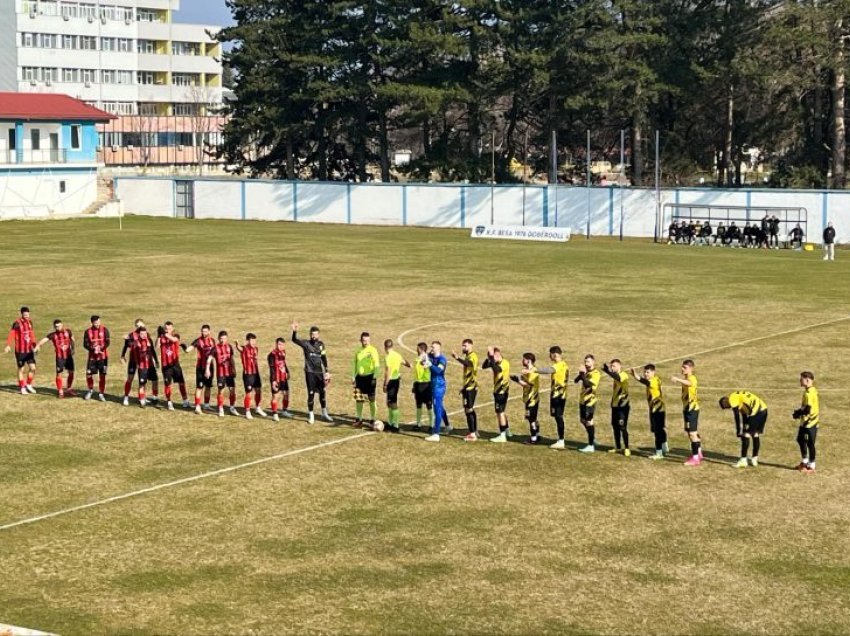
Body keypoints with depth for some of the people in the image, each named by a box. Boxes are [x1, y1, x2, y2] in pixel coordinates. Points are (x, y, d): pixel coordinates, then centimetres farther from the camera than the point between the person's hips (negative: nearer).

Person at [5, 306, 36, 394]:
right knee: (21, 369, 6)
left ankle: (28, 385, 18)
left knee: (33, 368, -1)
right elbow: (11, 334, -21)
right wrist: (8, 345, -31)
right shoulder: (17, 323, -13)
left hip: (29, 350, 5)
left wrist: (34, 345, 18)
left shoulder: (30, 322, 5)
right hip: (20, 351, -5)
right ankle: (22, 388, 17)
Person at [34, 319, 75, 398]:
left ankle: (68, 389, 28)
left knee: (71, 372, 10)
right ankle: (60, 391, 8)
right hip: (59, 357, -3)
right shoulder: (52, 335, -10)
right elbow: (44, 340, -23)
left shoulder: (68, 332, -1)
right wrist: (37, 346, -40)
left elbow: (72, 340, 15)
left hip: (68, 356, 3)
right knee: (59, 374, -4)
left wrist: (72, 349, 2)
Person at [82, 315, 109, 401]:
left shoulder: (104, 330, -5)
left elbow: (107, 342, -9)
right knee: (89, 374, 0)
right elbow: (85, 344, -3)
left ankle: (101, 394, 12)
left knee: (102, 375, 0)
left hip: (103, 356, -1)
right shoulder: (88, 331, -1)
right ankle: (90, 390, 27)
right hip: (92, 356, 1)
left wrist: (101, 349, -24)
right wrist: (93, 349, -20)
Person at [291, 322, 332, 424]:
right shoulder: (306, 344, -6)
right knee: (311, 393, -3)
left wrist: (327, 371, 16)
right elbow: (294, 340, -22)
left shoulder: (321, 344, 7)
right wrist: (294, 331, -41)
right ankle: (311, 415, 8)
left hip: (319, 372, 4)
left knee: (322, 392, 9)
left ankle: (324, 414, 23)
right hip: (310, 372, -4)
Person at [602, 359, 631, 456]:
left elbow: (618, 378, -39)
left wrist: (608, 370, -47)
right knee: (615, 426, 12)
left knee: (622, 427, -10)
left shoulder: (623, 375, -15)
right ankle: (618, 447, 21)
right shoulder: (616, 376, 13)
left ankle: (626, 448, -4)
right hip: (615, 404, 9)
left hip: (622, 405, -9)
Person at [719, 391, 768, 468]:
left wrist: (739, 431, -1)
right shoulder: (739, 396, 25)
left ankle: (743, 460, -5)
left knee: (746, 435, -4)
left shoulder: (732, 399, -2)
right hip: (763, 409, 9)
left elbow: (737, 417, -6)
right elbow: (744, 415, 27)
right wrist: (745, 428, 26)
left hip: (756, 411, -9)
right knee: (756, 434, 19)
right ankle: (755, 459, 26)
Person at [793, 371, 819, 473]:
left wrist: (798, 414, -10)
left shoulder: (809, 393, -22)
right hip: (806, 422, 10)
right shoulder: (812, 391, 10)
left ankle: (811, 466, 8)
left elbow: (807, 410, -24)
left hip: (810, 422, -10)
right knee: (801, 440, 20)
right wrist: (799, 411, 8)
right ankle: (804, 462, 30)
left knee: (810, 444, -1)